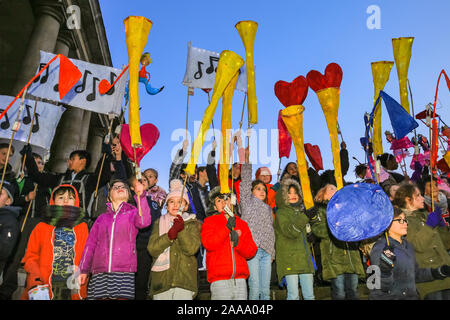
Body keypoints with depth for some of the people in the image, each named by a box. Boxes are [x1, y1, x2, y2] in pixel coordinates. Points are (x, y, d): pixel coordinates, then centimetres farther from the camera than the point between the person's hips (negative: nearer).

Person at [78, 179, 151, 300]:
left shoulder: (133, 213, 10)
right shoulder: (102, 218, 19)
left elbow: (144, 222, -14)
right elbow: (90, 243, 17)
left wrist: (140, 196, -23)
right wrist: (83, 269, 11)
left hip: (124, 271, -3)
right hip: (100, 272, 3)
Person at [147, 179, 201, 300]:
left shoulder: (193, 223, 9)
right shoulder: (159, 223, 14)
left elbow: (192, 249, -6)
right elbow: (152, 249, 0)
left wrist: (182, 230, -18)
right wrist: (169, 235, -15)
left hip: (185, 280, -2)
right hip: (161, 279, 2)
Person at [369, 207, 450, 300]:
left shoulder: (408, 245, 8)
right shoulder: (380, 248, -15)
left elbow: (415, 274, 19)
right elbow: (382, 286, -19)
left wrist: (437, 272, 8)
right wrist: (384, 271, -36)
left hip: (411, 295, 6)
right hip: (387, 297, -6)